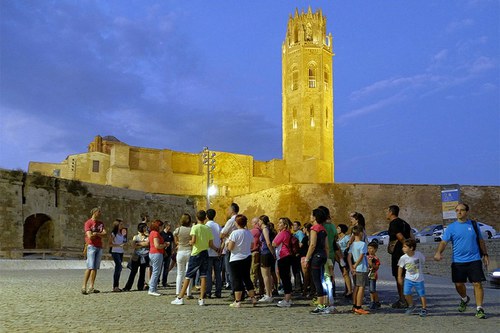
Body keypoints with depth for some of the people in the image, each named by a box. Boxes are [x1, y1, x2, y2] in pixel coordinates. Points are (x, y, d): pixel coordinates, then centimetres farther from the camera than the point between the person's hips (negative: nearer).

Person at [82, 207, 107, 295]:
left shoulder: (101, 223, 16)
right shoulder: (88, 223, -4)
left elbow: (105, 234, 2)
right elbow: (90, 236, -14)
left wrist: (96, 233, -12)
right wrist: (100, 234, -1)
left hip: (99, 247, 6)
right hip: (91, 246, -6)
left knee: (95, 268, 4)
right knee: (90, 267, -11)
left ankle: (91, 287, 6)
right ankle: (84, 287, -7)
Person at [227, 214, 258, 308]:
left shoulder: (235, 233, -15)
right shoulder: (249, 233, 4)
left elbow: (230, 247, -16)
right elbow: (251, 246, 13)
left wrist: (228, 243, 3)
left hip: (236, 259, -6)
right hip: (247, 258, 6)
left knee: (237, 280, 1)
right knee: (247, 278, 16)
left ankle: (237, 301, 2)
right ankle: (253, 298, 16)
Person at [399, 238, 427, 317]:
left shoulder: (419, 254, -16)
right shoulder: (403, 258, -13)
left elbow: (423, 261, 4)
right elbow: (400, 267, 2)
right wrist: (399, 277, 6)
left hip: (419, 279, -1)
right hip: (408, 278, 1)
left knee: (422, 294, 4)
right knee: (406, 293, -10)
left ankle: (424, 309, 25)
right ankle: (411, 306, 15)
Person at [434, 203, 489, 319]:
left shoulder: (473, 224, 6)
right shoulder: (451, 227, 2)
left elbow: (481, 241, 15)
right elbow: (444, 241, -6)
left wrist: (485, 255, 12)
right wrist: (438, 252, -23)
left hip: (474, 260, 0)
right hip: (458, 261, 0)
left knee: (477, 284, -7)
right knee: (459, 284, 6)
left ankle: (479, 309, 3)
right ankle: (464, 299, 37)